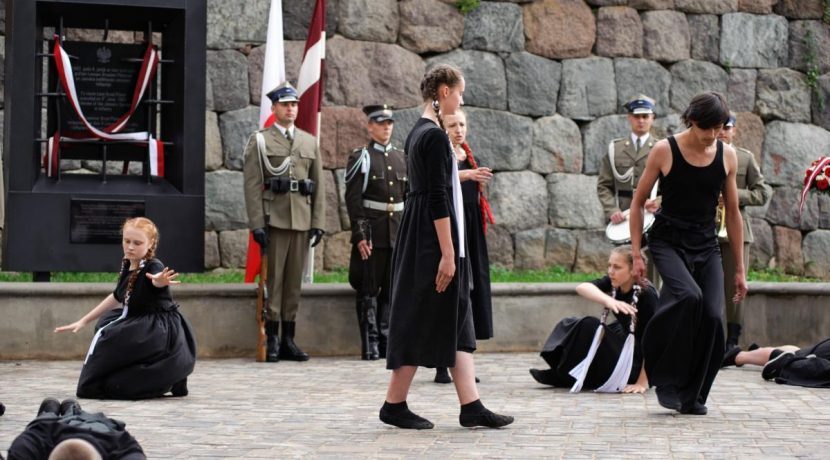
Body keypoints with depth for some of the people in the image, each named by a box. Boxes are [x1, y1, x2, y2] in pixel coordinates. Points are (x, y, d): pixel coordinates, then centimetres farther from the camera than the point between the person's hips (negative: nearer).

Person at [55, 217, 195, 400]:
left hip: (163, 332, -9)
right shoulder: (127, 267, 3)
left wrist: (160, 281, -72)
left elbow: (156, 280, -47)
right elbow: (117, 297, 21)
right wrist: (83, 321, 26)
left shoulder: (153, 267, -21)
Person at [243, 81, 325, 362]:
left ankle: (288, 340, 11)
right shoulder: (260, 141, 3)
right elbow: (252, 185, -3)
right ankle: (272, 341, 0)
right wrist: (257, 224, -11)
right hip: (274, 220, -4)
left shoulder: (310, 142, 15)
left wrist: (318, 223, 6)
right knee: (273, 279, -4)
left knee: (294, 281, 6)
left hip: (301, 221, 4)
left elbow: (318, 186, 14)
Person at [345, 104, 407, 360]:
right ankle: (370, 346, 1)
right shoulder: (360, 158, -1)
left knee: (392, 290, 6)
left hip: (399, 234, 5)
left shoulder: (402, 158, 13)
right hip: (372, 233, -5)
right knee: (368, 291, -1)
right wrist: (360, 235, -13)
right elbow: (353, 200, -7)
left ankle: (386, 342, 11)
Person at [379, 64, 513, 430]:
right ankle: (394, 406, 6)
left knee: (456, 323, 7)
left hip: (418, 235, 10)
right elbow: (438, 199, -20)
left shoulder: (418, 133, 13)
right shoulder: (435, 136, -16)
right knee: (424, 321, -2)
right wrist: (447, 254, -20)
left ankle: (471, 406, 6)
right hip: (433, 239, -10)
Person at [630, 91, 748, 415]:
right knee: (688, 296, -30)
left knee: (712, 316, -13)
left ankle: (692, 395, 6)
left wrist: (739, 269, 10)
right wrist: (636, 254, -5)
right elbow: (638, 202, 1)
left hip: (706, 246, 4)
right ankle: (666, 379, -12)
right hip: (668, 241, -4)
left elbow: (732, 213, 10)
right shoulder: (664, 151, -7)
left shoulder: (727, 156, 4)